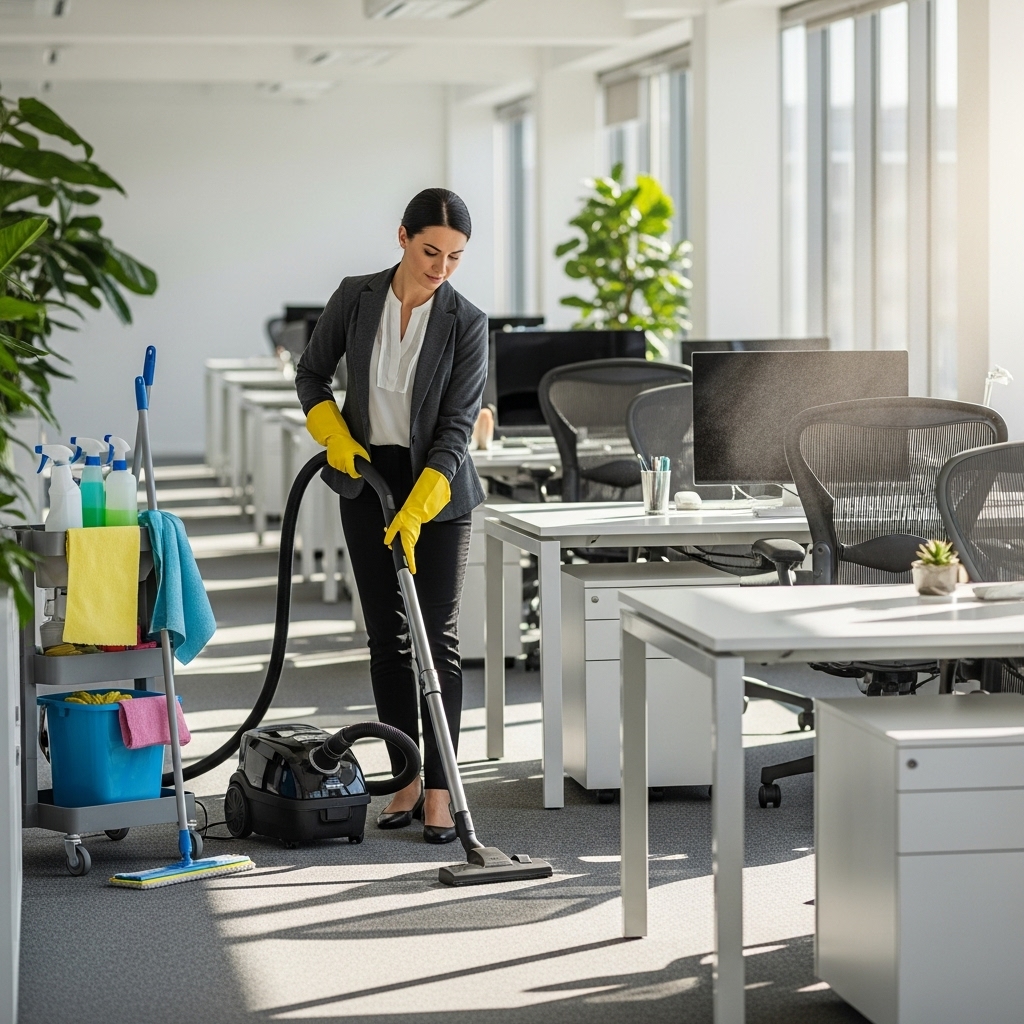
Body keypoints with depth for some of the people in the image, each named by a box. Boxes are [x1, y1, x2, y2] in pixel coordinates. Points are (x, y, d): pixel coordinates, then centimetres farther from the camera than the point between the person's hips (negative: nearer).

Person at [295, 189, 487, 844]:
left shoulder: (466, 323, -13)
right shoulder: (355, 298, -5)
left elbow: (456, 428, -17)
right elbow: (312, 375, 8)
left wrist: (415, 511, -26)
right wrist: (335, 436, -9)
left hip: (437, 491, -3)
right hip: (367, 480, 3)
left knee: (439, 637, -6)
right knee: (387, 635, 5)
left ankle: (439, 790, -3)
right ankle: (406, 779, 12)